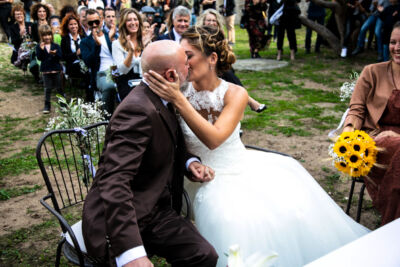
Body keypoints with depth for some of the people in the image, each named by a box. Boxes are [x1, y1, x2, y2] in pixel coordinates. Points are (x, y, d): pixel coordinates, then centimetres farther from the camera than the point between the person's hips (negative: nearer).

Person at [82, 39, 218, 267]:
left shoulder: (160, 100, 5)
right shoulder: (138, 109, -23)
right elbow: (115, 181, -32)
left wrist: (190, 162, -5)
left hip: (156, 206, 8)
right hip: (126, 214, -8)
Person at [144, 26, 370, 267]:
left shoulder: (235, 94, -10)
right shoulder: (179, 91, -8)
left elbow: (213, 139, -27)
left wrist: (179, 101, -33)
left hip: (244, 169, 1)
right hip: (209, 180, -1)